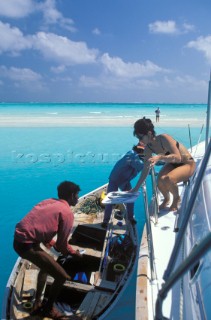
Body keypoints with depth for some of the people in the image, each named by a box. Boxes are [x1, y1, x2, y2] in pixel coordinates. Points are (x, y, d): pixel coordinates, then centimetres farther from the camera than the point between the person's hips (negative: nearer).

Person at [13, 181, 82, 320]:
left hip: (20, 238, 9)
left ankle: (37, 304, 39)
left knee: (46, 266, 31)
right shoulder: (67, 213, -8)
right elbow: (62, 246, -6)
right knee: (62, 276, 2)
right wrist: (75, 252, 13)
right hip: (27, 244, -9)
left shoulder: (50, 202, 16)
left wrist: (52, 244, 24)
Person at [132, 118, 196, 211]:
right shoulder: (148, 148, -10)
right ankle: (166, 198, 9)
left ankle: (176, 198, 0)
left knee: (168, 179, -33)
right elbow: (145, 170, -3)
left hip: (188, 164, -5)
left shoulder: (164, 138, -29)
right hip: (172, 164, 6)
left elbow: (178, 157, -38)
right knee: (160, 180, -25)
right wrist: (136, 188, -1)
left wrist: (160, 157, -53)